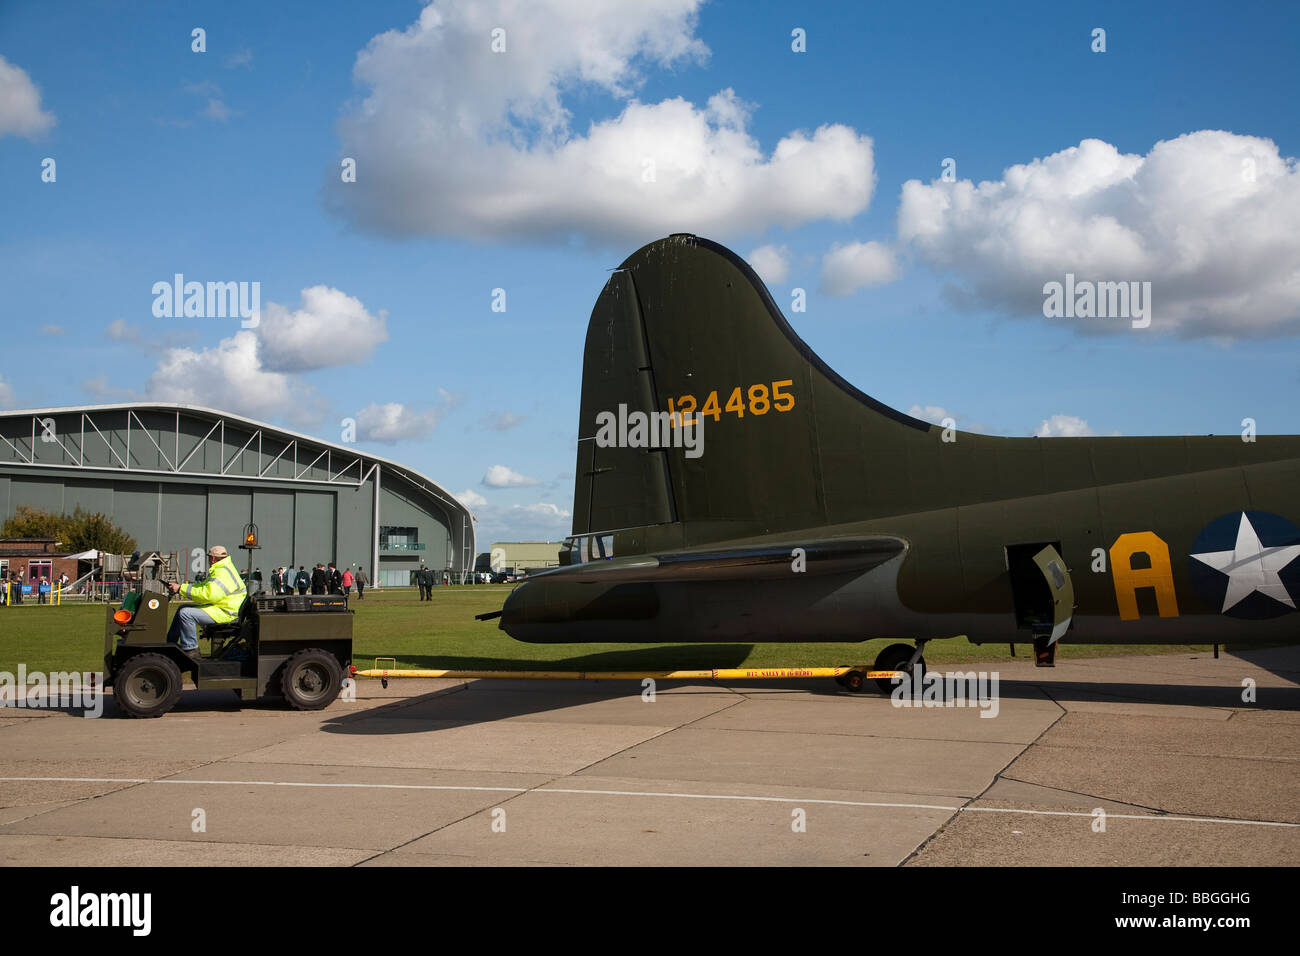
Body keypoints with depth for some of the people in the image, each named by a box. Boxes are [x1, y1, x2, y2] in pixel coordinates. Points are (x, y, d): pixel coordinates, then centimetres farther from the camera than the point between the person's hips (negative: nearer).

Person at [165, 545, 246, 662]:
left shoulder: (222, 573, -20)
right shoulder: (219, 570, 18)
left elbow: (207, 594, -29)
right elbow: (203, 587, 23)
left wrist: (181, 589, -22)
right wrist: (181, 587, 12)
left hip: (225, 613, -11)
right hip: (217, 606, 11)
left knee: (186, 613, -24)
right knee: (182, 609, 16)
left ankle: (191, 650, -17)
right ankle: (171, 644, 19)